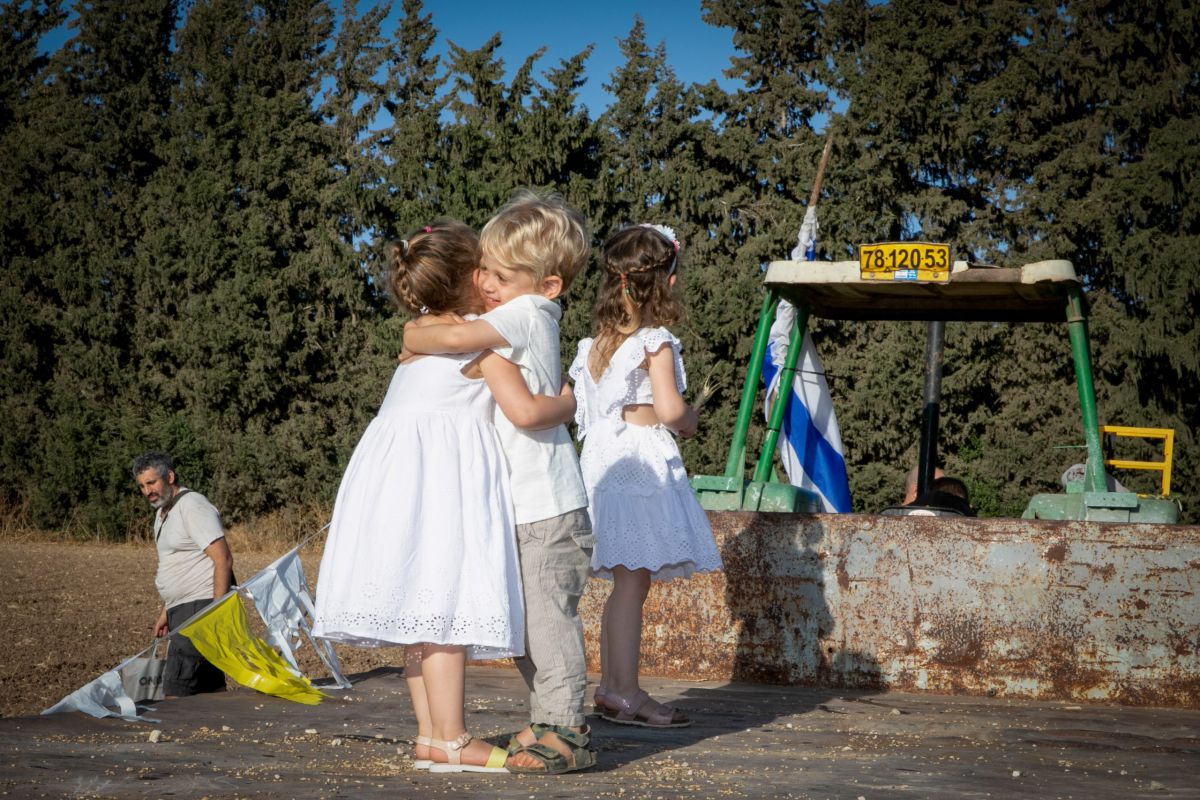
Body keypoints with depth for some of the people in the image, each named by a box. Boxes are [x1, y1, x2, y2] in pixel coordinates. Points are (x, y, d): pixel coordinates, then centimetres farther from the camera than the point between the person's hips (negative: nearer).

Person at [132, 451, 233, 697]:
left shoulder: (193, 506, -12)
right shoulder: (163, 512, 19)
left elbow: (223, 560, -18)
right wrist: (165, 611, 25)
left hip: (201, 605, -10)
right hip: (182, 611, 10)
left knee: (176, 690, -16)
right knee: (211, 688, 9)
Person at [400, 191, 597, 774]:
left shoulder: (524, 315, -15)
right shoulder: (527, 319, 13)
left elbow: (455, 337, -27)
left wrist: (413, 335, -7)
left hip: (547, 507, -10)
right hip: (522, 508, 10)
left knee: (547, 618, -7)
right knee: (524, 624, 14)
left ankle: (564, 730, -1)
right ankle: (547, 723, 21)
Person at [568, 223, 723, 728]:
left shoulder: (595, 344, 11)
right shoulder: (655, 343, -11)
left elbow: (575, 404, 13)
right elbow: (669, 408, -20)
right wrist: (689, 421, 3)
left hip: (604, 456, 8)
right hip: (643, 462, -8)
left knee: (625, 586, 14)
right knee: (632, 583, -5)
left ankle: (611, 686, 19)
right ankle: (624, 693, -3)